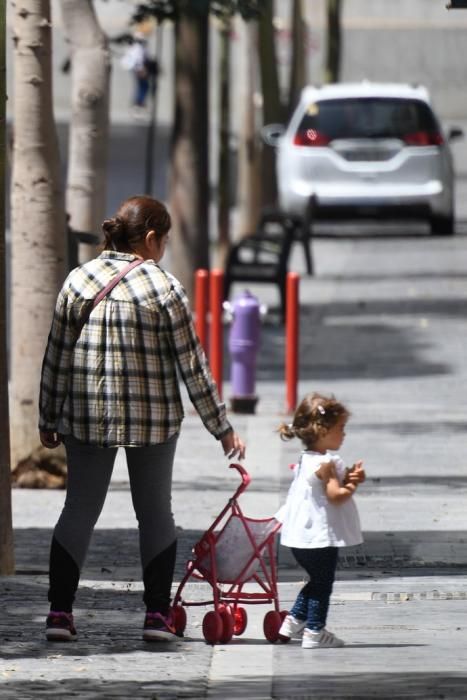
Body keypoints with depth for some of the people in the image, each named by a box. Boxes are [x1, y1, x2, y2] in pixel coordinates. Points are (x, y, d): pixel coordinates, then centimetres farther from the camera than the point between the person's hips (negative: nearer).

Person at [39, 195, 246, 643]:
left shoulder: (78, 280, 0)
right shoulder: (164, 289, -9)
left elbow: (56, 356, 4)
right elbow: (192, 366, -7)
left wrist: (48, 419, 14)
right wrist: (222, 428, -1)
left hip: (86, 417, 2)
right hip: (152, 420, -2)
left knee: (79, 509, 9)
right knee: (155, 513, 10)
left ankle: (60, 611, 4)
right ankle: (157, 614, 8)